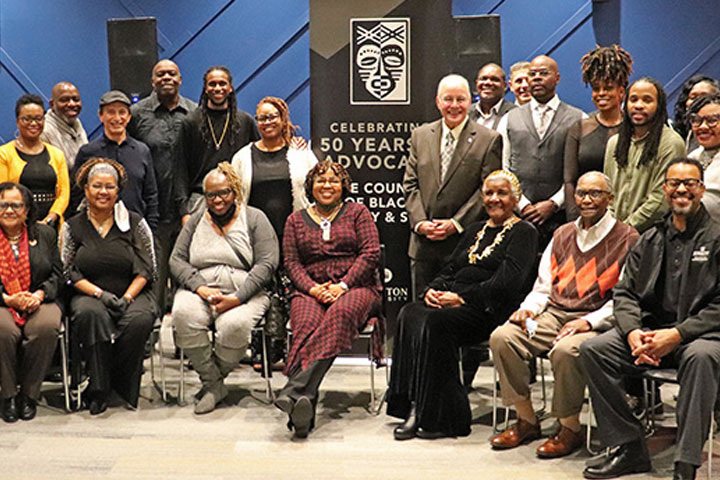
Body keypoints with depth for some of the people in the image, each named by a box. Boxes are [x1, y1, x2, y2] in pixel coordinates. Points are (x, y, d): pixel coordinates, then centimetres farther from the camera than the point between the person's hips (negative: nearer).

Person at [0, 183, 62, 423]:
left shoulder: (45, 234, 11)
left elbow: (57, 274, 9)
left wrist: (40, 294, -9)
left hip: (39, 302, 1)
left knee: (46, 327, -32)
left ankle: (29, 394, -15)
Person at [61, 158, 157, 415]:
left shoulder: (135, 223, 6)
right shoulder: (73, 227, 9)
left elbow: (146, 269, 4)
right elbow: (69, 272, 5)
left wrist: (126, 298, -11)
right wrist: (100, 293, -10)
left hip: (132, 294, 0)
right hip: (89, 294, 0)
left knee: (139, 319, -33)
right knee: (91, 315, -35)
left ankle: (124, 387, -12)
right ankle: (98, 389, -23)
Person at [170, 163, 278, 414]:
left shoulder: (254, 218, 8)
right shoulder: (196, 220, 19)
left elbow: (266, 264, -3)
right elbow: (177, 260, 10)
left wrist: (236, 298, -16)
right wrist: (201, 288, -10)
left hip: (244, 292, -2)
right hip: (199, 289, 3)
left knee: (235, 325, -36)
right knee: (184, 315, -33)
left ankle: (212, 381, -6)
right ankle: (213, 384, -17)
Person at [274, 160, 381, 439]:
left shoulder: (357, 212, 14)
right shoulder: (296, 220, 20)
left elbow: (371, 253, 2)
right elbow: (291, 262, 10)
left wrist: (342, 285, -11)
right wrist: (313, 288, -9)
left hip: (355, 288, -2)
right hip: (310, 290, 2)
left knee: (341, 313, -37)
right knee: (306, 323, -33)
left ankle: (295, 389, -51)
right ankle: (303, 406, -47)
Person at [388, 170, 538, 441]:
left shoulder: (523, 232, 4)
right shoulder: (475, 231, 27)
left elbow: (507, 282, -11)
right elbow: (450, 269, 23)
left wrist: (462, 296, -17)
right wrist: (433, 289, 0)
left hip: (491, 310, -6)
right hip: (453, 304, 6)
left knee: (437, 322, -33)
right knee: (410, 314, -24)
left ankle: (442, 418, -25)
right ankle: (415, 408, -28)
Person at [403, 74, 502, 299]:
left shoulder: (489, 140, 0)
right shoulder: (420, 135, 12)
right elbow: (411, 184, 9)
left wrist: (456, 223, -13)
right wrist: (420, 221, -5)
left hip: (463, 241, -3)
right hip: (424, 242, 4)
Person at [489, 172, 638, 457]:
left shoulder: (627, 239, 0)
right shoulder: (563, 235, 19)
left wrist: (588, 322, -19)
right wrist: (528, 308, 0)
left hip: (596, 322, -5)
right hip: (553, 314, 6)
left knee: (565, 350, -36)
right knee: (501, 337, -18)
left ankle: (570, 429, -12)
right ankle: (526, 420, -5)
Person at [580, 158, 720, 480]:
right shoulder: (649, 241, 16)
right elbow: (624, 292, 11)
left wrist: (677, 334, -18)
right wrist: (633, 333, -9)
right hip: (650, 331, 5)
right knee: (592, 349, -17)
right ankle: (629, 448, -10)